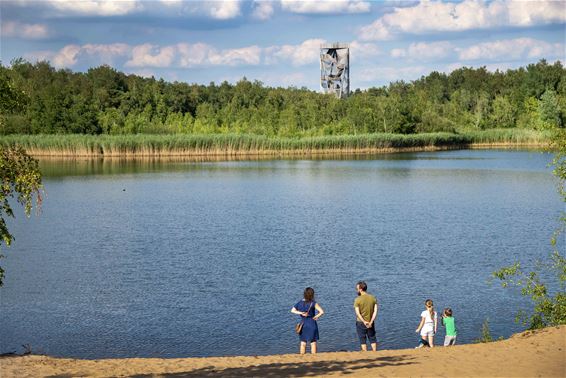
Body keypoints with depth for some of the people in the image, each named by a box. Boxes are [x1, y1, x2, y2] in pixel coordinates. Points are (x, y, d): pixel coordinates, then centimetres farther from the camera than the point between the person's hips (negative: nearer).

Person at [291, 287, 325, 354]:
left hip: (303, 324, 4)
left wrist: (301, 313, -2)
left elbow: (292, 310, 9)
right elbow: (322, 312, -20)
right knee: (313, 343, 6)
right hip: (312, 324, -4)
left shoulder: (300, 303, 0)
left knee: (303, 343, 12)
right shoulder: (313, 303, -14)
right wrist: (315, 317, -7)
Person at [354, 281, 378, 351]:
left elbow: (357, 313, -18)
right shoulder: (373, 298, -1)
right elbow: (375, 311, -7)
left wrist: (364, 322, -18)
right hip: (370, 323, 3)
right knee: (373, 339, 16)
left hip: (361, 322, -3)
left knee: (363, 341, 8)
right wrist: (371, 322, -12)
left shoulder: (357, 300, -12)